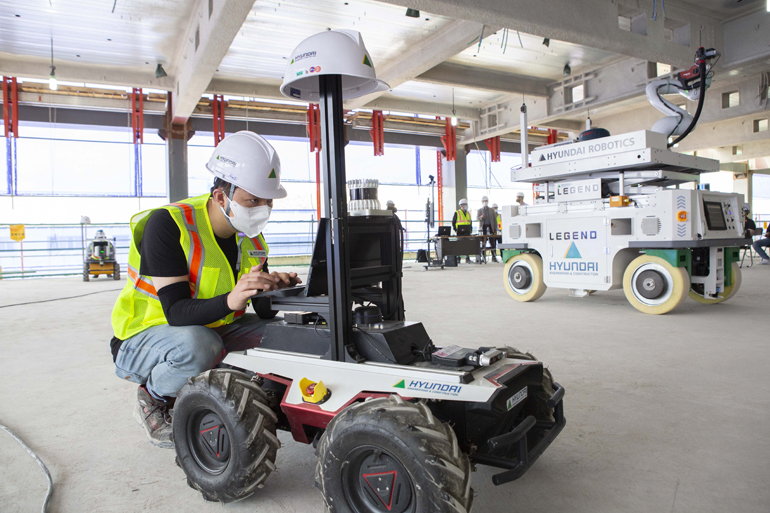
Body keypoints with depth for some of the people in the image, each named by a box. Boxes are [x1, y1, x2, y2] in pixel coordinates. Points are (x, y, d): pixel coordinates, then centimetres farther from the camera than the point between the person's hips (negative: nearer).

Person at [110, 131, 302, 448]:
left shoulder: (250, 235, -4)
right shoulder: (168, 225, -23)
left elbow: (265, 309, -4)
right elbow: (176, 312, -30)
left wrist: (277, 289, -27)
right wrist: (230, 301, -48)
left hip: (214, 330, 6)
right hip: (146, 337, -5)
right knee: (196, 345, -38)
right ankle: (151, 399, -5)